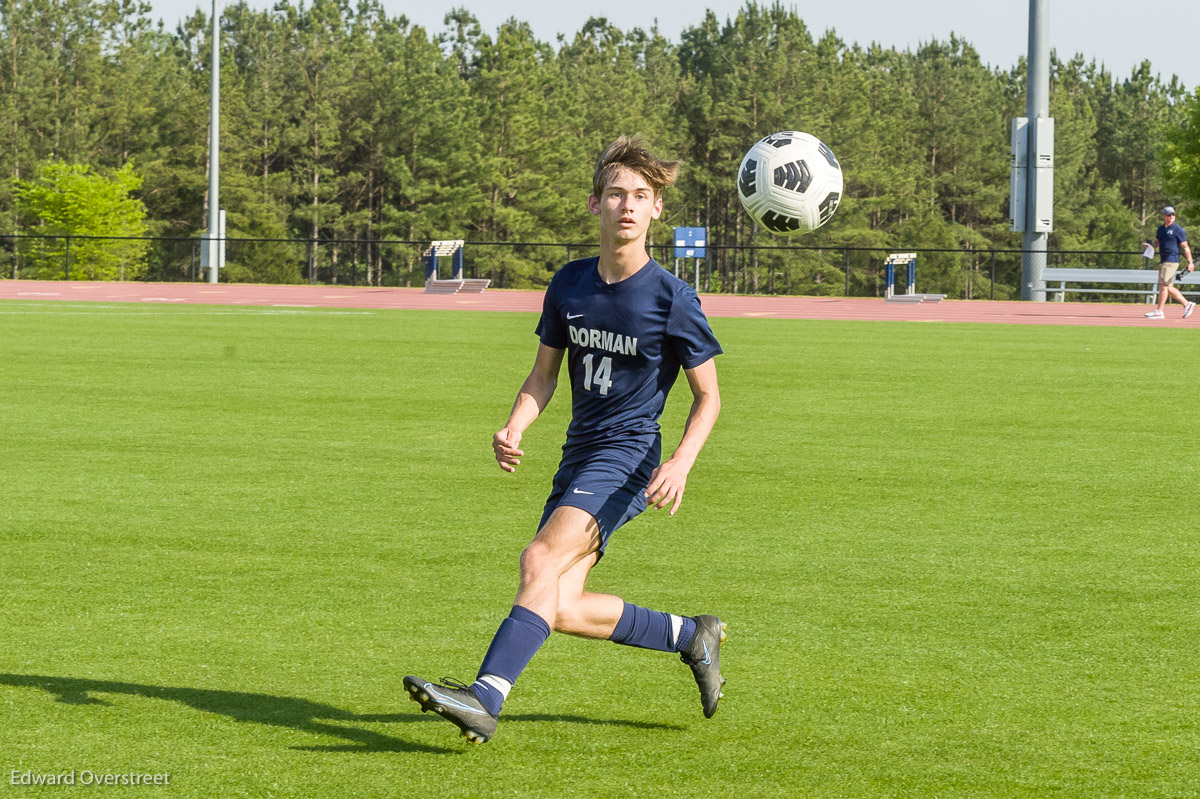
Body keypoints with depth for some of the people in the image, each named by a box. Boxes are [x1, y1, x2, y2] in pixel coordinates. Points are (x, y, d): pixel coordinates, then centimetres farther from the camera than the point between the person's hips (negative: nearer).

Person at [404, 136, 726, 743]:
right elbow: (544, 375, 14)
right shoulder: (569, 284, 6)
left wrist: (681, 463, -19)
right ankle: (692, 636, 20)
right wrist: (514, 427, -7)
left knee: (541, 561, -26)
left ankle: (484, 698, -35)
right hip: (579, 457, 7)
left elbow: (708, 396, -2)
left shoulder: (672, 299, -9)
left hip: (627, 455, -6)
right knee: (561, 609, -1)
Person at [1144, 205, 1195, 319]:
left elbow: (1185, 247, -6)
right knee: (1168, 287, 10)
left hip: (1172, 261, -8)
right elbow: (1157, 242, 26)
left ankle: (1159, 311, -8)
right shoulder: (1160, 229, 15)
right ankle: (1187, 304, 20)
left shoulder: (1177, 230, -6)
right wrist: (1151, 245, 2)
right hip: (1163, 261, 8)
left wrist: (1190, 262, -9)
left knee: (1163, 285, -10)